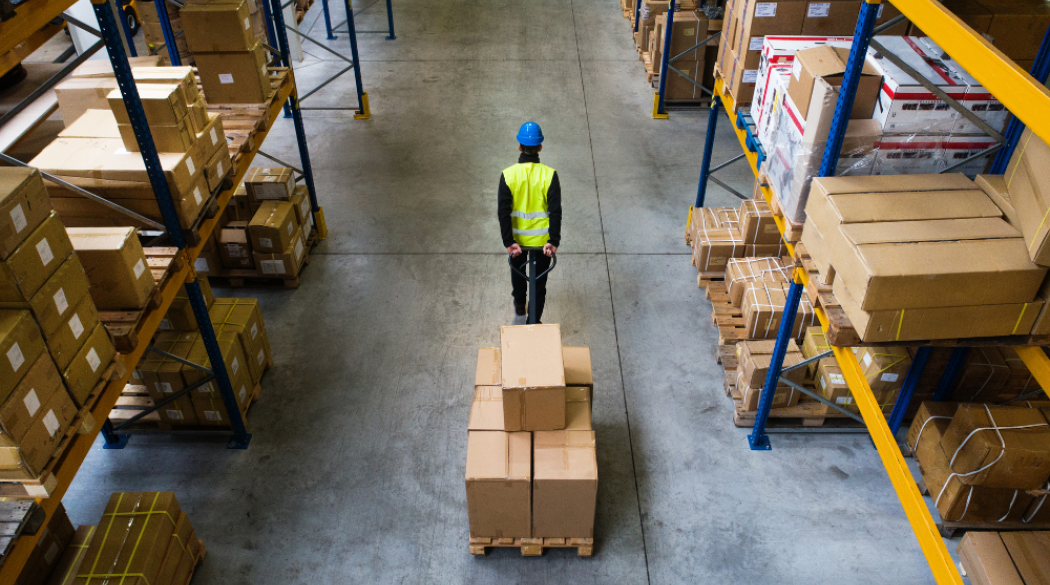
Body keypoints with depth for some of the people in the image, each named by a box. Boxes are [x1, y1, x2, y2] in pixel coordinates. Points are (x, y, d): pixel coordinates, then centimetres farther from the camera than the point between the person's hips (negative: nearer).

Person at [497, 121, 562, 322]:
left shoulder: (508, 175, -13)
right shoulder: (550, 175, -14)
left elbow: (503, 212, -16)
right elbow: (556, 211, -17)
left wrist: (508, 242, -14)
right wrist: (554, 241, -16)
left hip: (516, 238, 1)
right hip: (542, 239, -1)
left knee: (517, 269, 30)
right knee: (539, 280, 15)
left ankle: (519, 304, 49)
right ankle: (535, 320, 22)